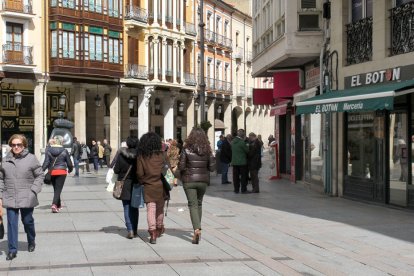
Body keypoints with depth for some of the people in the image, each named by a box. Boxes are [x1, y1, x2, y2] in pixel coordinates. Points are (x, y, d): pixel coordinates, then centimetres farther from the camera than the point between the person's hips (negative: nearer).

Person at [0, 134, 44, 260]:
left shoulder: (31, 158, -3)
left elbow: (39, 175, 0)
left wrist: (33, 191, -9)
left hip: (27, 198, -2)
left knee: (27, 221, 11)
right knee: (12, 223, 1)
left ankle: (31, 242, 36)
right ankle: (12, 250, 8)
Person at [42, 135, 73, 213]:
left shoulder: (49, 151, 0)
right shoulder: (64, 151, -4)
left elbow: (46, 162, -6)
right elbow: (69, 163, 2)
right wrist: (70, 169, 20)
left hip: (52, 172, 3)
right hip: (61, 172, -3)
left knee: (56, 189, 17)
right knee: (58, 189, -5)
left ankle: (58, 205, 28)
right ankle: (54, 204, -22)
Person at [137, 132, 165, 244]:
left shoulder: (141, 157, -5)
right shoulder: (162, 154, -2)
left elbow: (140, 173, -6)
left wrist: (142, 181, 9)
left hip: (148, 187, -2)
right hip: (161, 185, 2)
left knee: (150, 209, -2)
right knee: (160, 208, 18)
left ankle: (152, 231, -19)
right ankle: (159, 229, 35)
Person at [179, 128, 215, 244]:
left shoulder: (186, 149, -10)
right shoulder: (207, 150, -3)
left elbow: (181, 167, -10)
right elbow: (212, 167, -2)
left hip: (189, 180, -3)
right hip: (203, 180, 3)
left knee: (193, 204, -1)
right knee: (199, 204, 20)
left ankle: (197, 229, -19)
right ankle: (197, 228, 27)